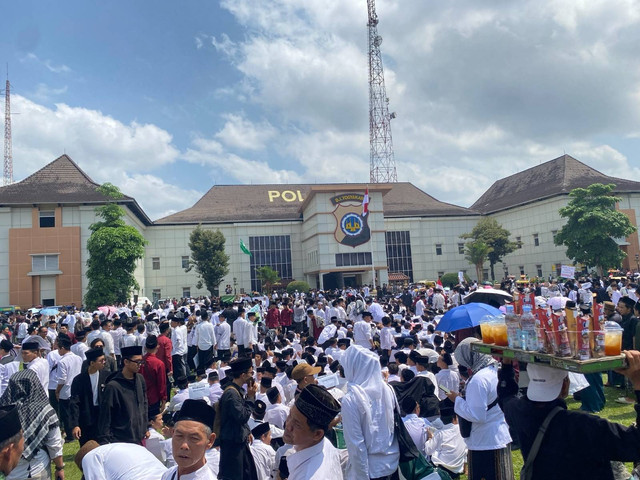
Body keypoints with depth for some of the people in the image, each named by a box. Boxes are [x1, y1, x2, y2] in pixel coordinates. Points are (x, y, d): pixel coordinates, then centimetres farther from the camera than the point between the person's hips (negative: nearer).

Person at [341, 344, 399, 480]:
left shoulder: (350, 399, -20)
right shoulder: (387, 389, -4)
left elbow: (356, 445, -19)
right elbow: (393, 425, 7)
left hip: (371, 468, -5)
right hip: (392, 461, 5)